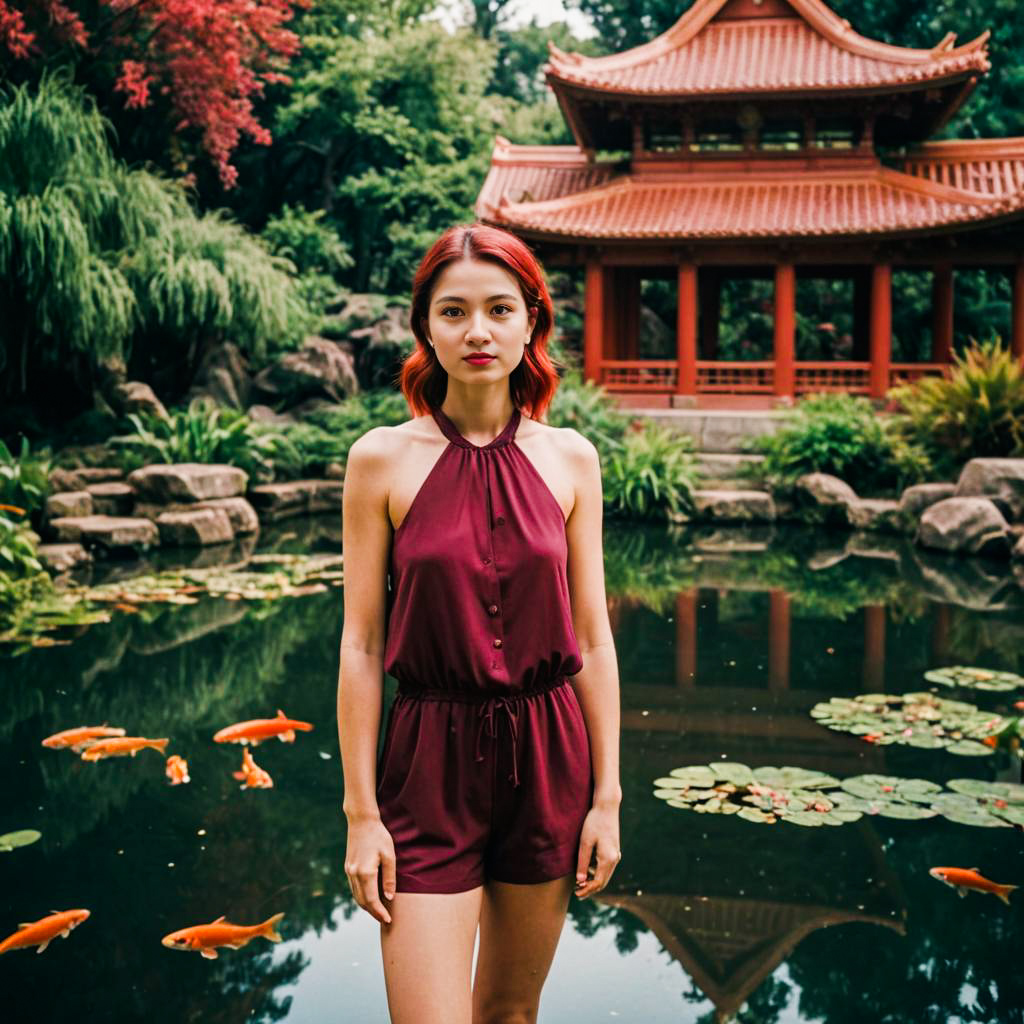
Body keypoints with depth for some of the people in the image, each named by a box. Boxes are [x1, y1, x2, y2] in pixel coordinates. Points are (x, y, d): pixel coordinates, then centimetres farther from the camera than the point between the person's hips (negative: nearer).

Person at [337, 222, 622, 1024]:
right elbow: (361, 643, -4)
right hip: (430, 759, -2)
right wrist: (361, 813, -5)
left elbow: (592, 637, 3)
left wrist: (607, 797, 2)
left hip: (548, 757, 3)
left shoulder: (569, 458, 1)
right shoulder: (383, 459, -5)